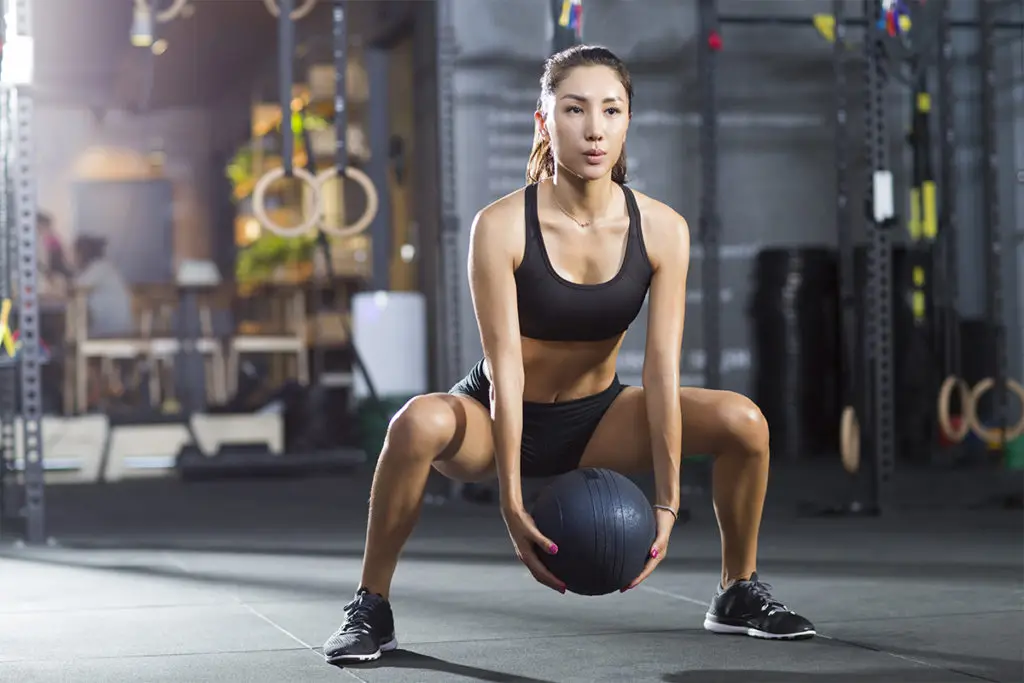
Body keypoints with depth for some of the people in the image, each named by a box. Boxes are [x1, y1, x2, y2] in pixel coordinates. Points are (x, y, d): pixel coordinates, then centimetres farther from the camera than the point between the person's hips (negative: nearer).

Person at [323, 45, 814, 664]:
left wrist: (667, 503, -21)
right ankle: (371, 608, -18)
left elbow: (662, 368, -17)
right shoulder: (502, 226, -23)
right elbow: (505, 365, -25)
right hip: (502, 420, -3)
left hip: (595, 418, 3)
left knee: (744, 419, -18)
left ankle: (739, 594, 5)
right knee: (420, 422, -37)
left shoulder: (662, 229, -15)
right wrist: (512, 503, -30)